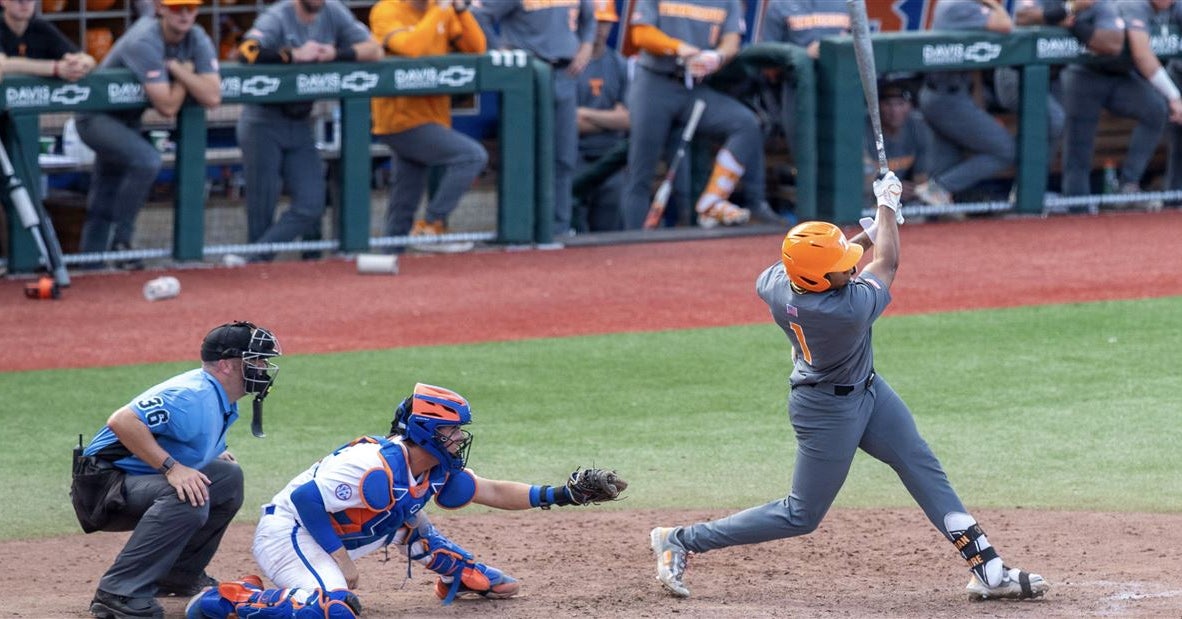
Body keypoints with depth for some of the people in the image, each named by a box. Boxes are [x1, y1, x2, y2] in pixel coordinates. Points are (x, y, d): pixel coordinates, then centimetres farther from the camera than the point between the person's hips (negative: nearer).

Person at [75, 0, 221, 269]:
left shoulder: (197, 40, -9)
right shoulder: (144, 42, -29)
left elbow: (212, 98, -19)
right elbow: (167, 107, -31)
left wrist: (176, 68, -25)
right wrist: (186, 73, -16)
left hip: (129, 122, 7)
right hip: (97, 118, -7)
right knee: (147, 160, -30)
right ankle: (122, 240, -17)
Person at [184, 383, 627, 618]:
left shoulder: (435, 471, 3)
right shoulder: (378, 468, -26)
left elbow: (493, 492, 13)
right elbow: (306, 498, -30)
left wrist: (561, 495, 5)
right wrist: (342, 561, -25)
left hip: (323, 534, 10)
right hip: (286, 533, -10)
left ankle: (464, 577, 36)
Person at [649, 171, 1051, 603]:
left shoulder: (775, 282, -19)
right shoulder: (849, 309, -38)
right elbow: (887, 265, -19)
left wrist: (865, 237, 5)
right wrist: (887, 205, -5)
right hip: (829, 412, -9)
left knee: (924, 469, 8)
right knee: (801, 516, 5)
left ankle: (988, 570, 11)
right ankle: (680, 541, 14)